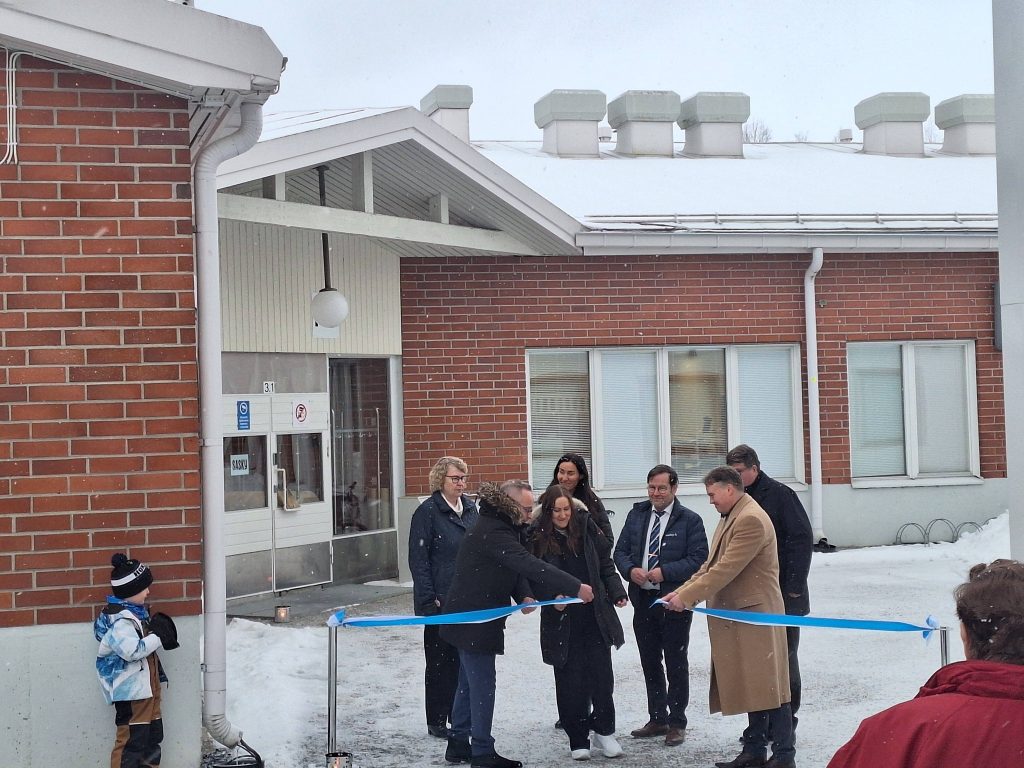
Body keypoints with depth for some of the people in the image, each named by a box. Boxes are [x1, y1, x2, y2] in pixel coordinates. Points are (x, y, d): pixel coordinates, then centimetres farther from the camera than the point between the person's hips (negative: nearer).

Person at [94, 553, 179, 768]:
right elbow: (132, 651, -29)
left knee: (153, 734, 17)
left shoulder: (136, 611, 10)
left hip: (146, 686, 10)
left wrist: (158, 628, 5)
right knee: (131, 739, -7)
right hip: (130, 689, -10)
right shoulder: (120, 620, -20)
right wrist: (158, 637, -18)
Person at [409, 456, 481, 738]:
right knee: (440, 660, 3)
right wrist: (429, 599, -16)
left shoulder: (470, 508, 9)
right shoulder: (428, 511, -10)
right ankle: (436, 722, 13)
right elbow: (418, 559, -11)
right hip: (440, 601, -6)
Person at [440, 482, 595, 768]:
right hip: (474, 620, -10)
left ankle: (458, 744, 25)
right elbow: (528, 564, -31)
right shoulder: (492, 532, -22)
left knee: (469, 682, 16)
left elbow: (516, 566, 9)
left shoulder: (498, 528, 11)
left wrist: (524, 596, -11)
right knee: (482, 684, -3)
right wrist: (576, 587, -33)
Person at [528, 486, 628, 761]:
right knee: (570, 681, 3)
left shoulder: (587, 528, 0)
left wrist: (616, 592, 2)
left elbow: (605, 564, 10)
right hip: (562, 621, -2)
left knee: (601, 674, 4)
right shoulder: (537, 538, -8)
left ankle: (604, 731, 19)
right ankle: (578, 739, 14)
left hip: (596, 616, 2)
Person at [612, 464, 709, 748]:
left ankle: (677, 723, 15)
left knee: (676, 664, 4)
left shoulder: (690, 520, -6)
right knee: (650, 663, 13)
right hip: (643, 599, 5)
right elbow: (621, 551, 10)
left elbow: (698, 559, -12)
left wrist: (665, 572, -20)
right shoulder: (636, 514, 8)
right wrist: (630, 570, -11)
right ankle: (657, 719, 26)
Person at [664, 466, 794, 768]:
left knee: (768, 684, -4)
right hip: (736, 616, 10)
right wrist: (682, 591, 6)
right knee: (752, 685, 14)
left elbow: (726, 569, -22)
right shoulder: (729, 518, 15)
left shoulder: (751, 520, -18)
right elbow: (711, 565, 17)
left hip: (755, 613, -10)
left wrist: (687, 596, -19)